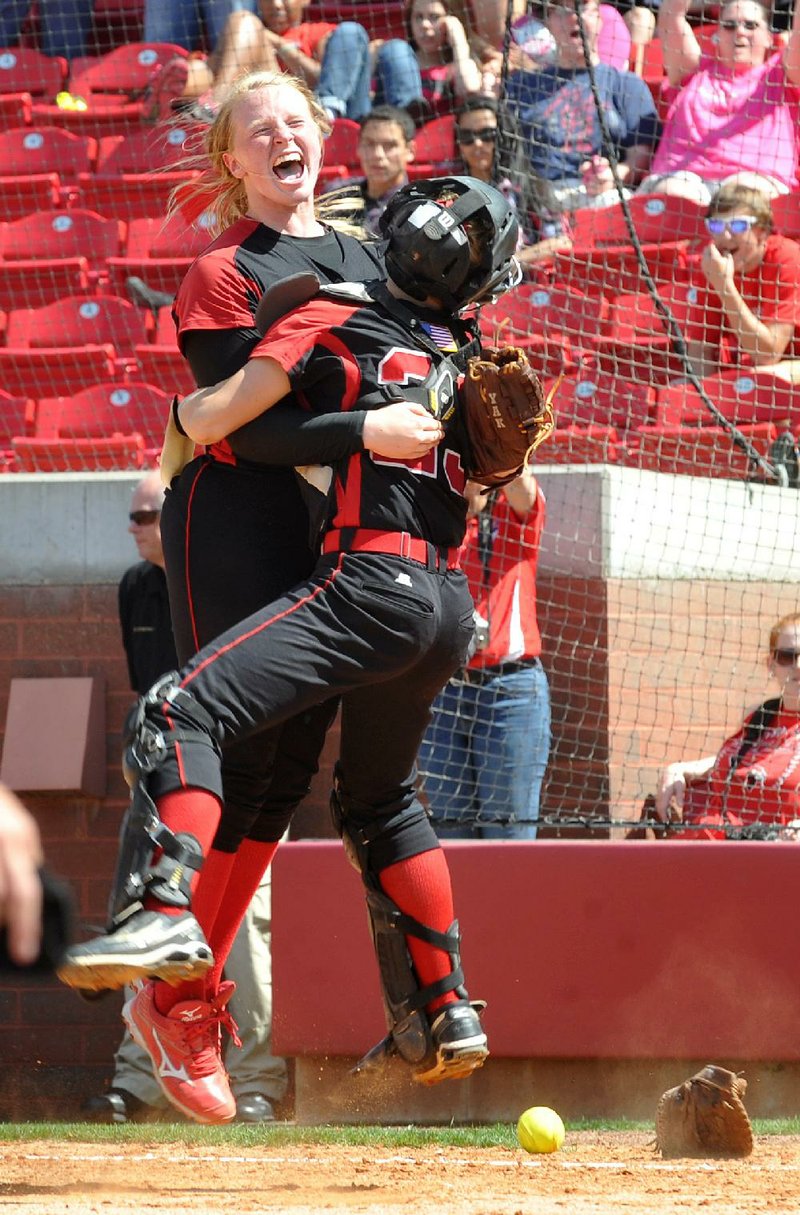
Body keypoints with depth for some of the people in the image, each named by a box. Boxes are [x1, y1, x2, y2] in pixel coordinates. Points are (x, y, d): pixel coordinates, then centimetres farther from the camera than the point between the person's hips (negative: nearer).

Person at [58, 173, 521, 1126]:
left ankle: (170, 913, -38)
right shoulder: (468, 358, 18)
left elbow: (211, 421, -4)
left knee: (178, 715, -15)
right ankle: (442, 1013, 30)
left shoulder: (333, 319, 1)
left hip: (372, 582, -7)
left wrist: (184, 406, 19)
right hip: (452, 608, 7)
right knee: (378, 798, 27)